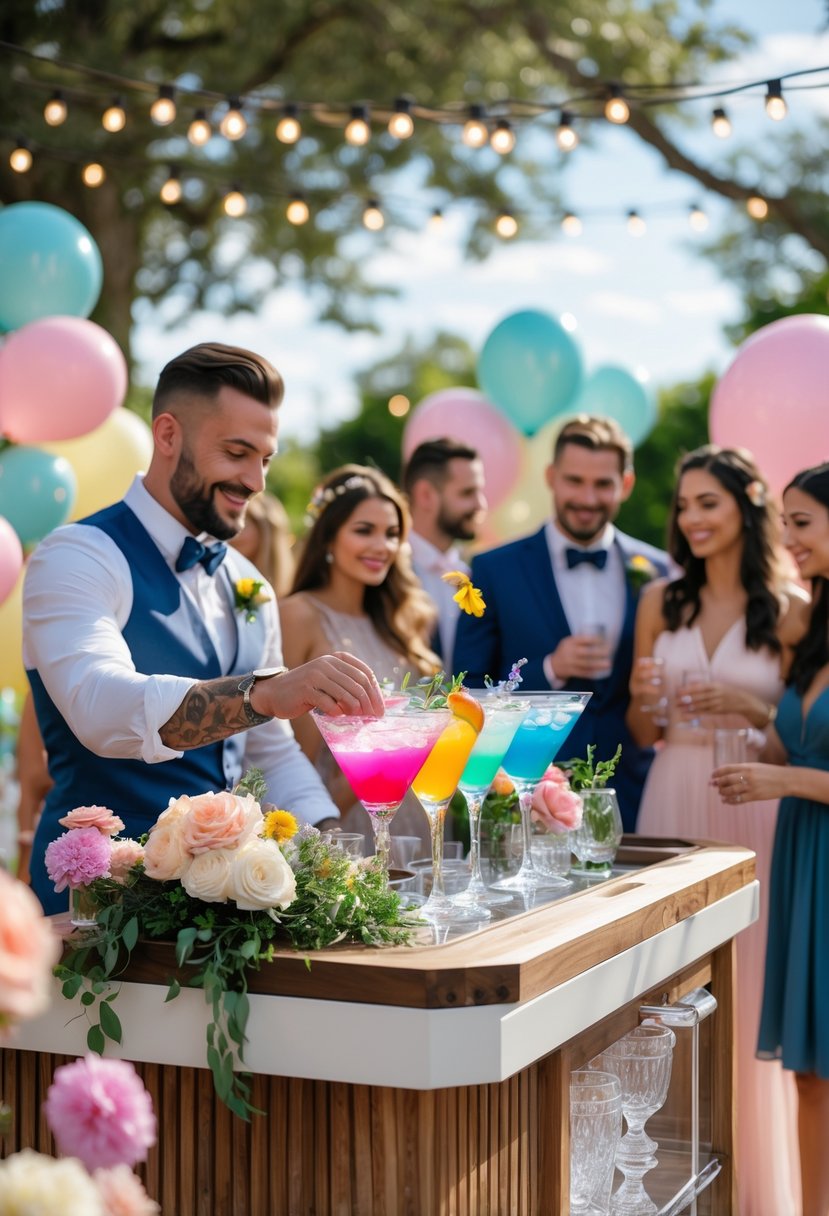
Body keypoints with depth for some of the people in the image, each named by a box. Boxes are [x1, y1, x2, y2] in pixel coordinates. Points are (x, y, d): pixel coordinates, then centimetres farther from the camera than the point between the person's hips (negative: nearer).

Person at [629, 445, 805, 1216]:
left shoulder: (791, 610, -1)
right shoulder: (660, 602, 7)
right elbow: (641, 733, 10)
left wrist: (750, 706, -15)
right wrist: (646, 697, -10)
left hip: (752, 813, -2)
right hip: (673, 804, 3)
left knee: (747, 988, 1)